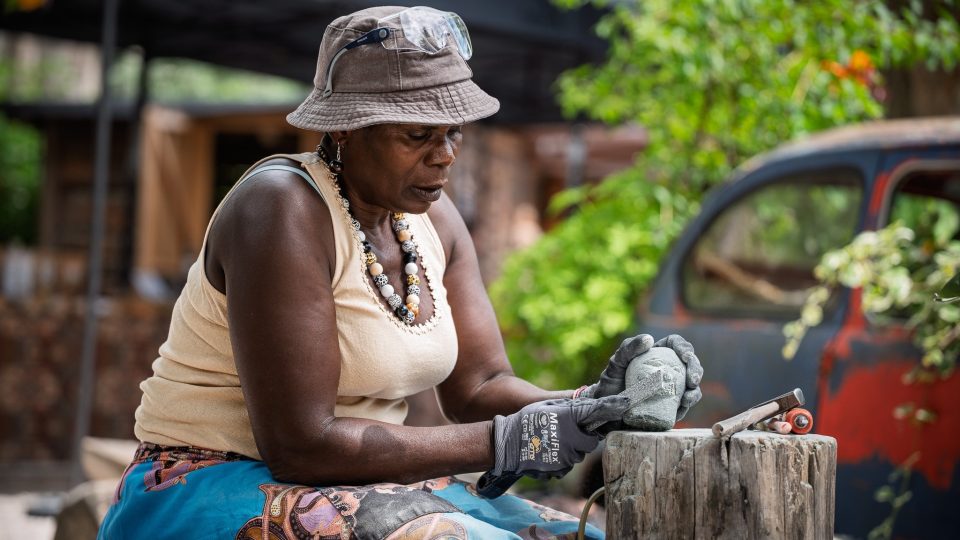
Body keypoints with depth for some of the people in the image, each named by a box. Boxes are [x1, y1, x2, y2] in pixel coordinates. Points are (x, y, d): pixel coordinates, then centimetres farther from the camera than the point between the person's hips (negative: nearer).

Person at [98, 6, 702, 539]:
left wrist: (596, 403, -15)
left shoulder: (431, 217, 7)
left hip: (357, 491, 8)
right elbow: (298, 444, -23)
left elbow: (479, 387, 5)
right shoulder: (283, 211, -19)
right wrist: (508, 443, -22)